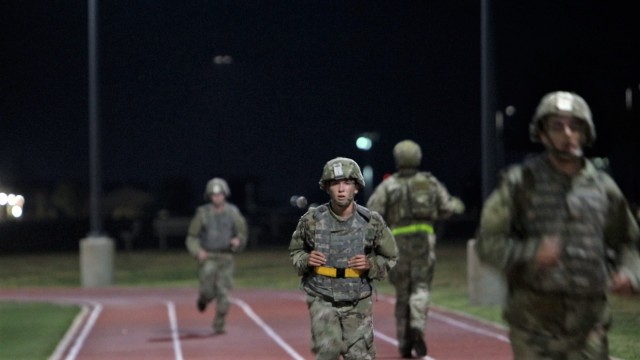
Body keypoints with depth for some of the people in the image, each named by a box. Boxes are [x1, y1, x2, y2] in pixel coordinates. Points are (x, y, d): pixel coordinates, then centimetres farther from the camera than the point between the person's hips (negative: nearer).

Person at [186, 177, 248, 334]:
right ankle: (203, 297, 26)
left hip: (226, 258, 1)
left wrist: (238, 241, -13)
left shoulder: (233, 212, -1)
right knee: (209, 292, -11)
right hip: (208, 257, -1)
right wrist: (198, 251, -16)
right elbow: (192, 237, 1)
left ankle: (218, 325, 11)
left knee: (223, 292, -3)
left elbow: (242, 232, 10)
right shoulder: (202, 213, -5)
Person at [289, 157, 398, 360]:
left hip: (358, 305, 1)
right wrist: (306, 260, -12)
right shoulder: (312, 220, -7)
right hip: (323, 301, -1)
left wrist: (371, 265, -13)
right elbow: (295, 251, 10)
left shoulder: (372, 221, -6)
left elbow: (390, 258, 6)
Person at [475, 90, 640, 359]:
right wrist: (530, 253, -22)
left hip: (589, 319, 3)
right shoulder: (521, 182, -1)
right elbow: (487, 243, -5)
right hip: (536, 318, -3)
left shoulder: (604, 187, 9)